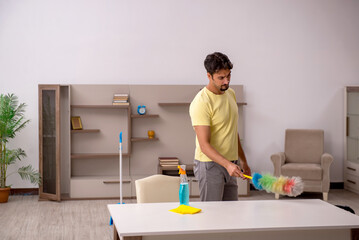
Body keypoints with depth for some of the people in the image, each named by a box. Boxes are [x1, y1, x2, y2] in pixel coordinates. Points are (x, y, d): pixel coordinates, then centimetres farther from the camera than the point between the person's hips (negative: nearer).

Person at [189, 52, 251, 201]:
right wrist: (227, 164, -35)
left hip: (230, 165, 8)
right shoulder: (201, 103, -19)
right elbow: (204, 145, -23)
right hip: (210, 165, -8)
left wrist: (243, 160, 21)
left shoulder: (231, 94, 9)